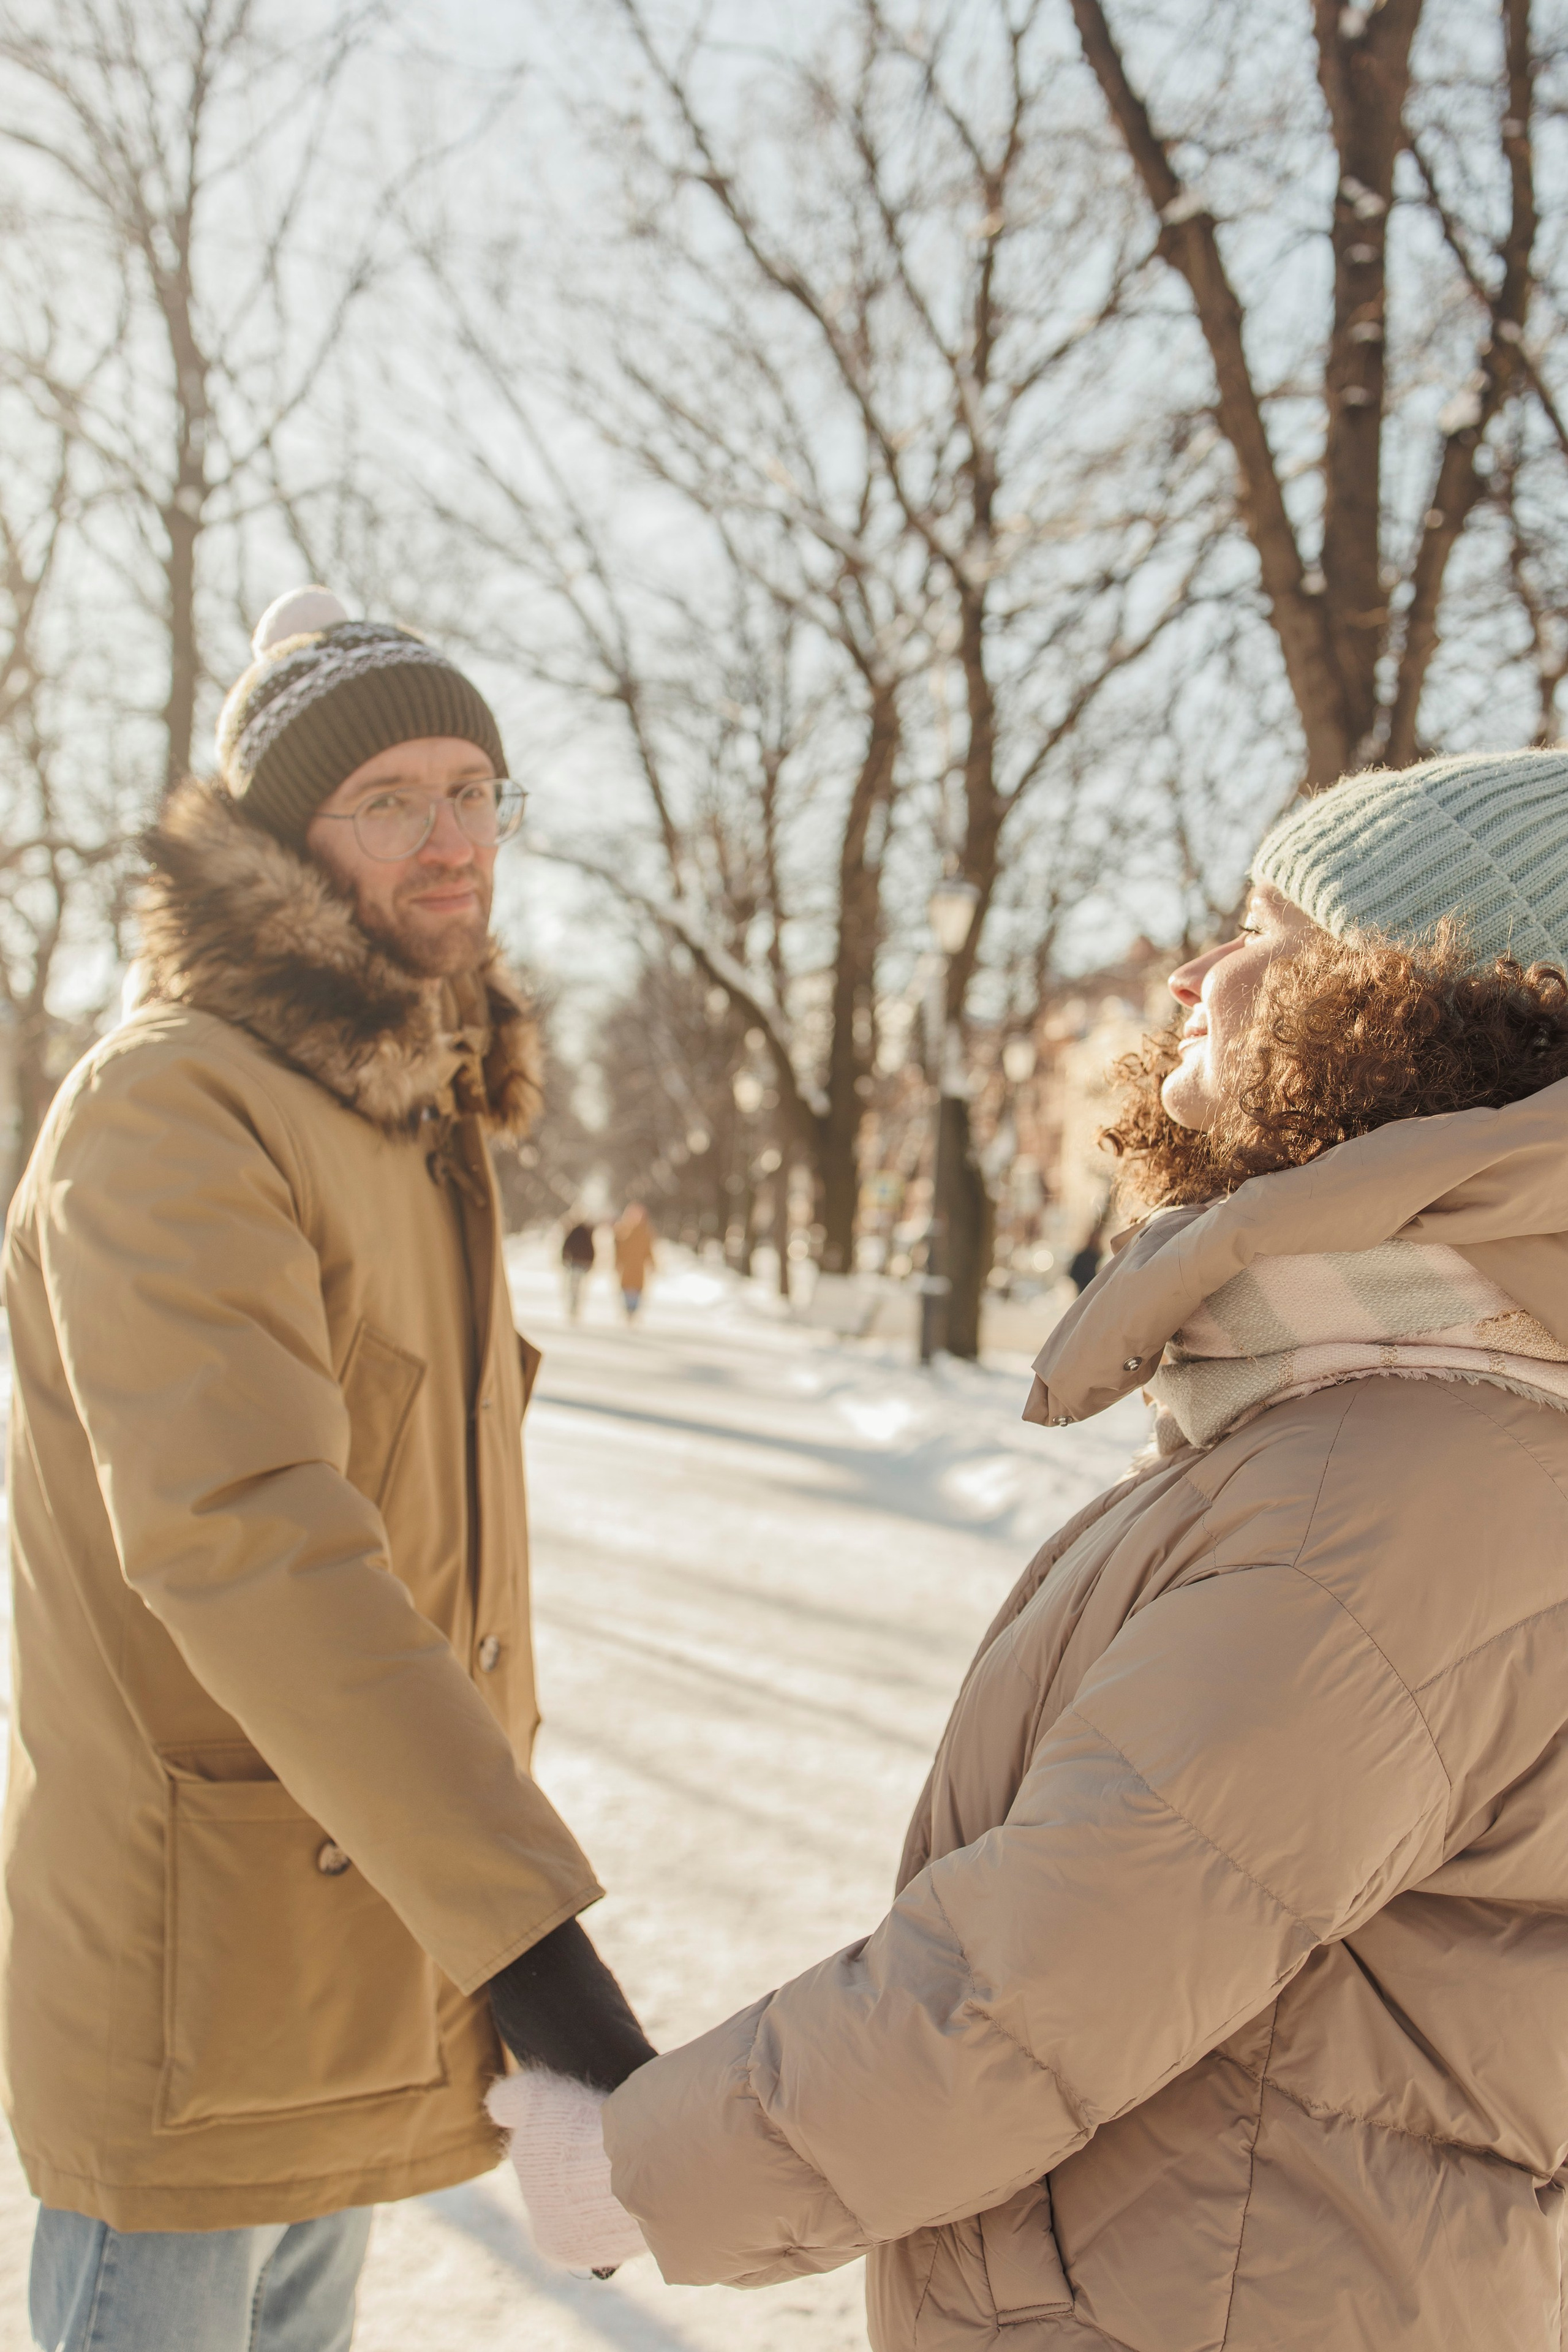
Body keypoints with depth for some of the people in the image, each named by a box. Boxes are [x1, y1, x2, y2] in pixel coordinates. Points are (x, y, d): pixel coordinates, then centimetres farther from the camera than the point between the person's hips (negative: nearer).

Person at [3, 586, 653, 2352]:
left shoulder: (426, 1123, 11)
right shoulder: (172, 1108, -20)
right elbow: (242, 1539, -32)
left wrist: (486, 1847, 18)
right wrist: (524, 1922, -36)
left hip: (369, 1930, 9)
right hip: (197, 2005, -8)